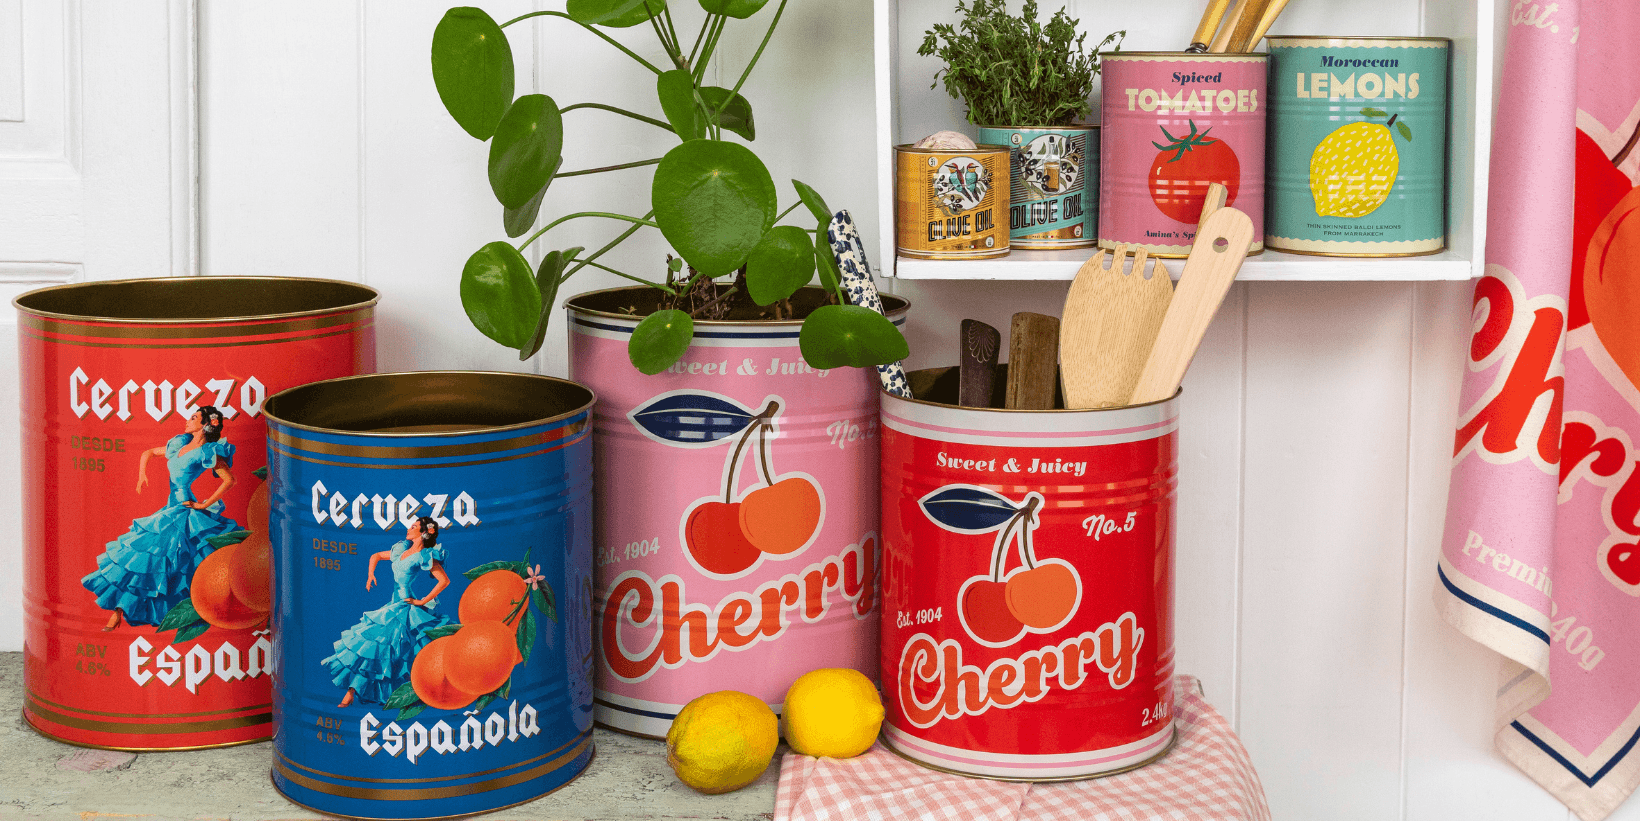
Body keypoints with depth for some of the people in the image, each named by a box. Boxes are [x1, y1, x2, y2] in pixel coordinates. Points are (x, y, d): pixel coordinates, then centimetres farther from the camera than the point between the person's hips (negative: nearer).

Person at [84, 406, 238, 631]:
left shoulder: (207, 452, -8)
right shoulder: (179, 444, 13)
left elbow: (229, 480, -16)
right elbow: (148, 453, 26)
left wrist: (205, 504, -13)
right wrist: (142, 474, 7)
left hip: (185, 512, -7)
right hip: (170, 510, 7)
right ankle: (119, 611, 3)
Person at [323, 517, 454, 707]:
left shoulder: (425, 556, -10)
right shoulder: (402, 550, 13)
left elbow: (445, 580, -20)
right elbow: (375, 556, 28)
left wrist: (423, 601, -16)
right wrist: (371, 574, 8)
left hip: (406, 611, -7)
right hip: (393, 607, 7)